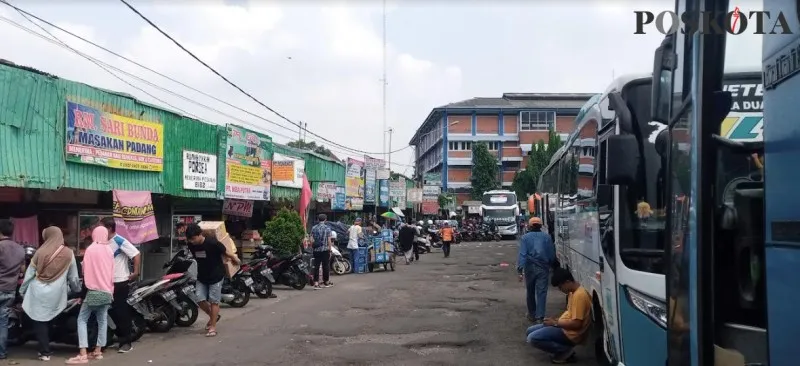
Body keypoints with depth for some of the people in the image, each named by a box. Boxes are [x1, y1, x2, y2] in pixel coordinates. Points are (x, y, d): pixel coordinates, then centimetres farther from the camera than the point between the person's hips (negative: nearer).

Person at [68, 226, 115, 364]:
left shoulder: (90, 249, -8)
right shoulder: (110, 250, 6)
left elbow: (85, 269, -4)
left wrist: (87, 284, 11)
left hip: (94, 290, -5)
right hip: (107, 291, 5)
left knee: (82, 320, -3)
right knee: (102, 321, 10)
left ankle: (83, 355, -12)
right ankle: (98, 351, 12)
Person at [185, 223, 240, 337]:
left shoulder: (212, 243, -24)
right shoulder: (191, 245, -8)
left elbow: (225, 252, -8)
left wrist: (235, 259, 6)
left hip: (216, 276, -5)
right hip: (202, 277, 5)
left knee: (214, 301, -1)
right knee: (200, 299, -2)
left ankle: (213, 327, 7)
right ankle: (213, 316, 24)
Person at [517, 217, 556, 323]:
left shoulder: (525, 237, -1)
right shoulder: (547, 237, 3)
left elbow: (522, 254, -10)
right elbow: (552, 254, 6)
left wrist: (520, 269, -14)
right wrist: (551, 265, 22)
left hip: (530, 268, 0)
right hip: (543, 268, 0)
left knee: (530, 292, 15)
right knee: (541, 292, -3)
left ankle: (532, 314, 25)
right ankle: (540, 317, -13)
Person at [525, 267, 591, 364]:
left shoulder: (579, 295, -24)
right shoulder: (573, 291, 8)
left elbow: (576, 324, -26)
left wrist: (556, 323, -16)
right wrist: (557, 320, 5)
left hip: (570, 334, -11)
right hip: (565, 327, 11)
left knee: (532, 338, -19)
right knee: (530, 331, 12)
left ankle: (565, 351, -7)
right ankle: (564, 349, 7)